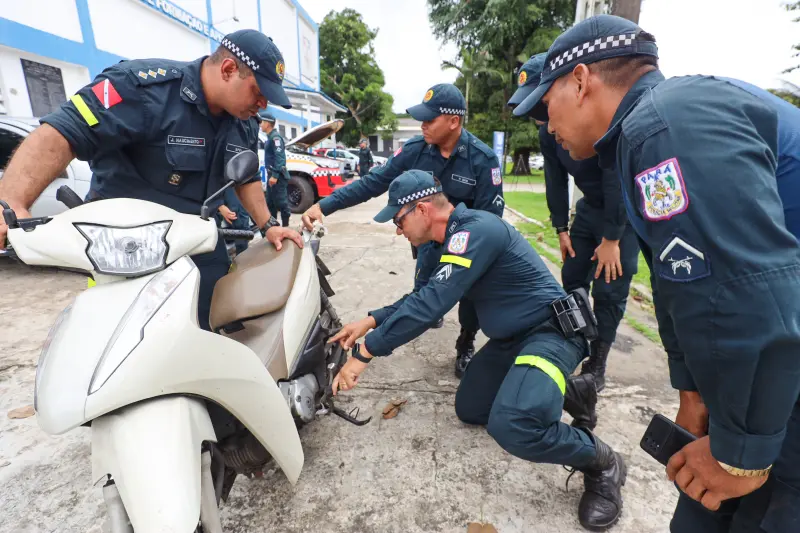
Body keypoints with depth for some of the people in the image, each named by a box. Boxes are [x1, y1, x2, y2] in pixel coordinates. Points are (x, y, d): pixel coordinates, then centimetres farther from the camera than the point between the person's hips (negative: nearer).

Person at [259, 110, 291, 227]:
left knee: (280, 201, -8)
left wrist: (275, 175, -27)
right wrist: (271, 174, 18)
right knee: (270, 202, 13)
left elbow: (279, 157, -21)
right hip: (272, 174, 10)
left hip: (277, 176, -10)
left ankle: (285, 225, -4)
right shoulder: (270, 137, 19)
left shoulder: (275, 137, -12)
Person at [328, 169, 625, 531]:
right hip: (510, 337, 10)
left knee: (510, 425, -33)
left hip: (551, 331, -10)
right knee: (469, 410, 16)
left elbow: (432, 303, -32)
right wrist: (371, 321, 5)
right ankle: (568, 390, 26)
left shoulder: (476, 230, -25)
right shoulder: (458, 236, 6)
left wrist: (365, 353, -25)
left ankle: (602, 464, -2)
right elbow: (426, 295, 14)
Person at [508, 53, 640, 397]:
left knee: (608, 290, -5)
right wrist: (561, 229, 1)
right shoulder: (547, 131, -7)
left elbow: (617, 181, -28)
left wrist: (611, 239, -24)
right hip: (590, 207, 7)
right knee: (572, 278, 8)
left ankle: (596, 366, 9)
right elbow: (556, 181, 1)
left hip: (624, 210, -6)